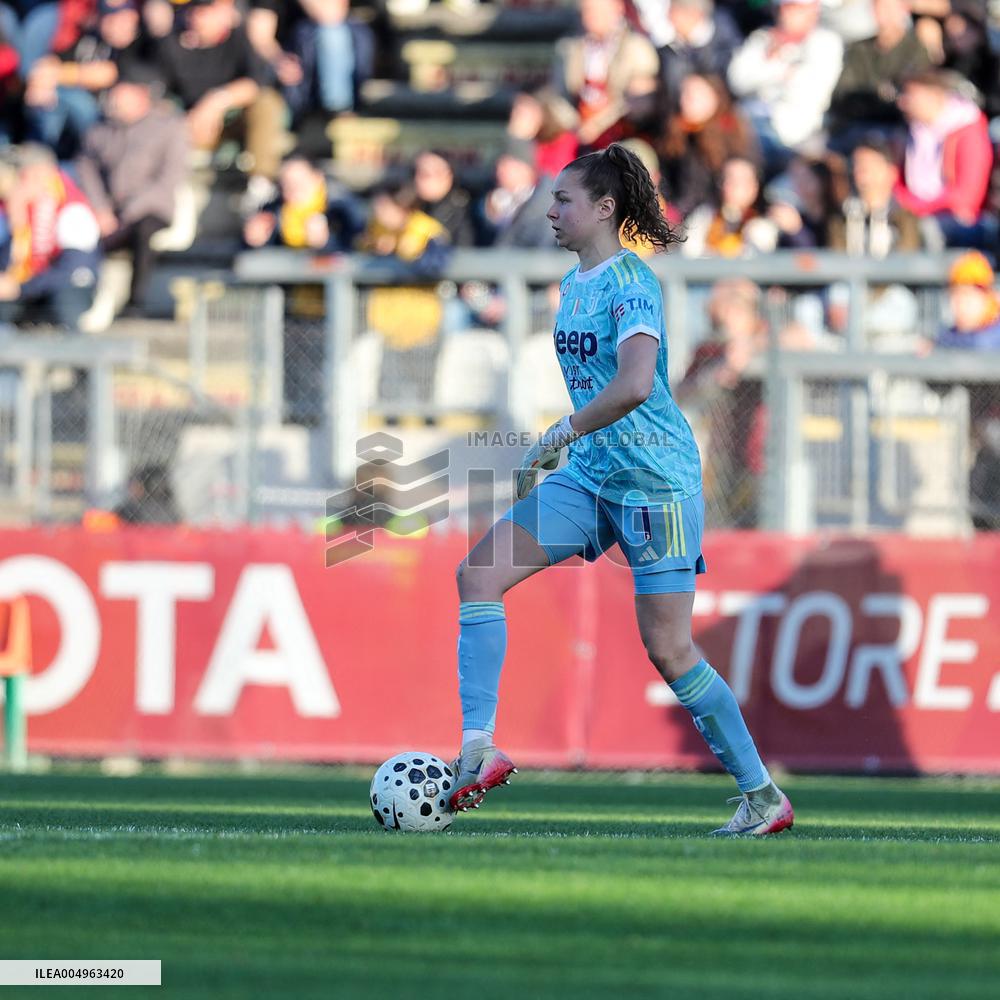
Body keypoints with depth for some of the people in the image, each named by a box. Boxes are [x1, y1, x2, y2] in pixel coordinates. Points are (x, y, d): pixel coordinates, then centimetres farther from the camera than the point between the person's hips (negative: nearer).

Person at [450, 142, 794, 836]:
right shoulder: (572, 285, 12)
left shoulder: (631, 284, -15)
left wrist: (558, 437, -23)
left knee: (668, 649, -6)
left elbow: (635, 385, -31)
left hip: (656, 479, -8)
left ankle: (764, 797, 7)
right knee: (479, 572, -8)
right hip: (590, 476, 8)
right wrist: (554, 457, 24)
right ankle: (478, 751, -13)